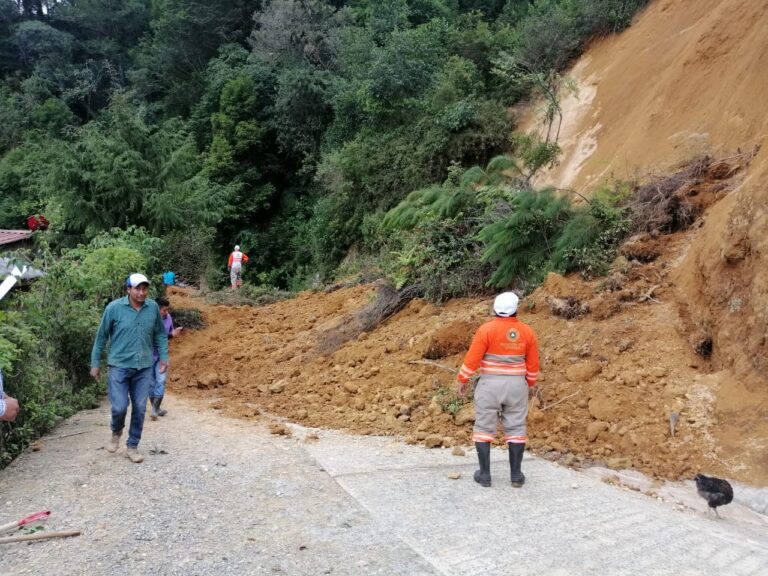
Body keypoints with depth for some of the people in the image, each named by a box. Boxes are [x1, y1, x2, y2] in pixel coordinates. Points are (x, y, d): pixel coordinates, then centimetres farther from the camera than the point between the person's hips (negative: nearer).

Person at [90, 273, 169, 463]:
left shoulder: (153, 307, -2)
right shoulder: (114, 308, -9)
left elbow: (160, 334, 11)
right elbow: (101, 336, 0)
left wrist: (164, 357, 6)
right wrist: (95, 363, 3)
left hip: (144, 368, 3)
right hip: (119, 366, -2)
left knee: (139, 408, 6)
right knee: (119, 407, -5)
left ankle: (132, 446, 22)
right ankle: (116, 432, 28)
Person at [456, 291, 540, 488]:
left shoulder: (486, 329, -11)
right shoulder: (527, 332, 0)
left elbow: (472, 358, -10)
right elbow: (533, 363, 6)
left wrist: (463, 380, 1)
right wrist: (530, 383, 21)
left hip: (490, 385, -3)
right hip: (517, 385, 3)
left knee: (484, 427, 6)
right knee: (516, 428, 10)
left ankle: (484, 474, 8)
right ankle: (516, 475, 13)